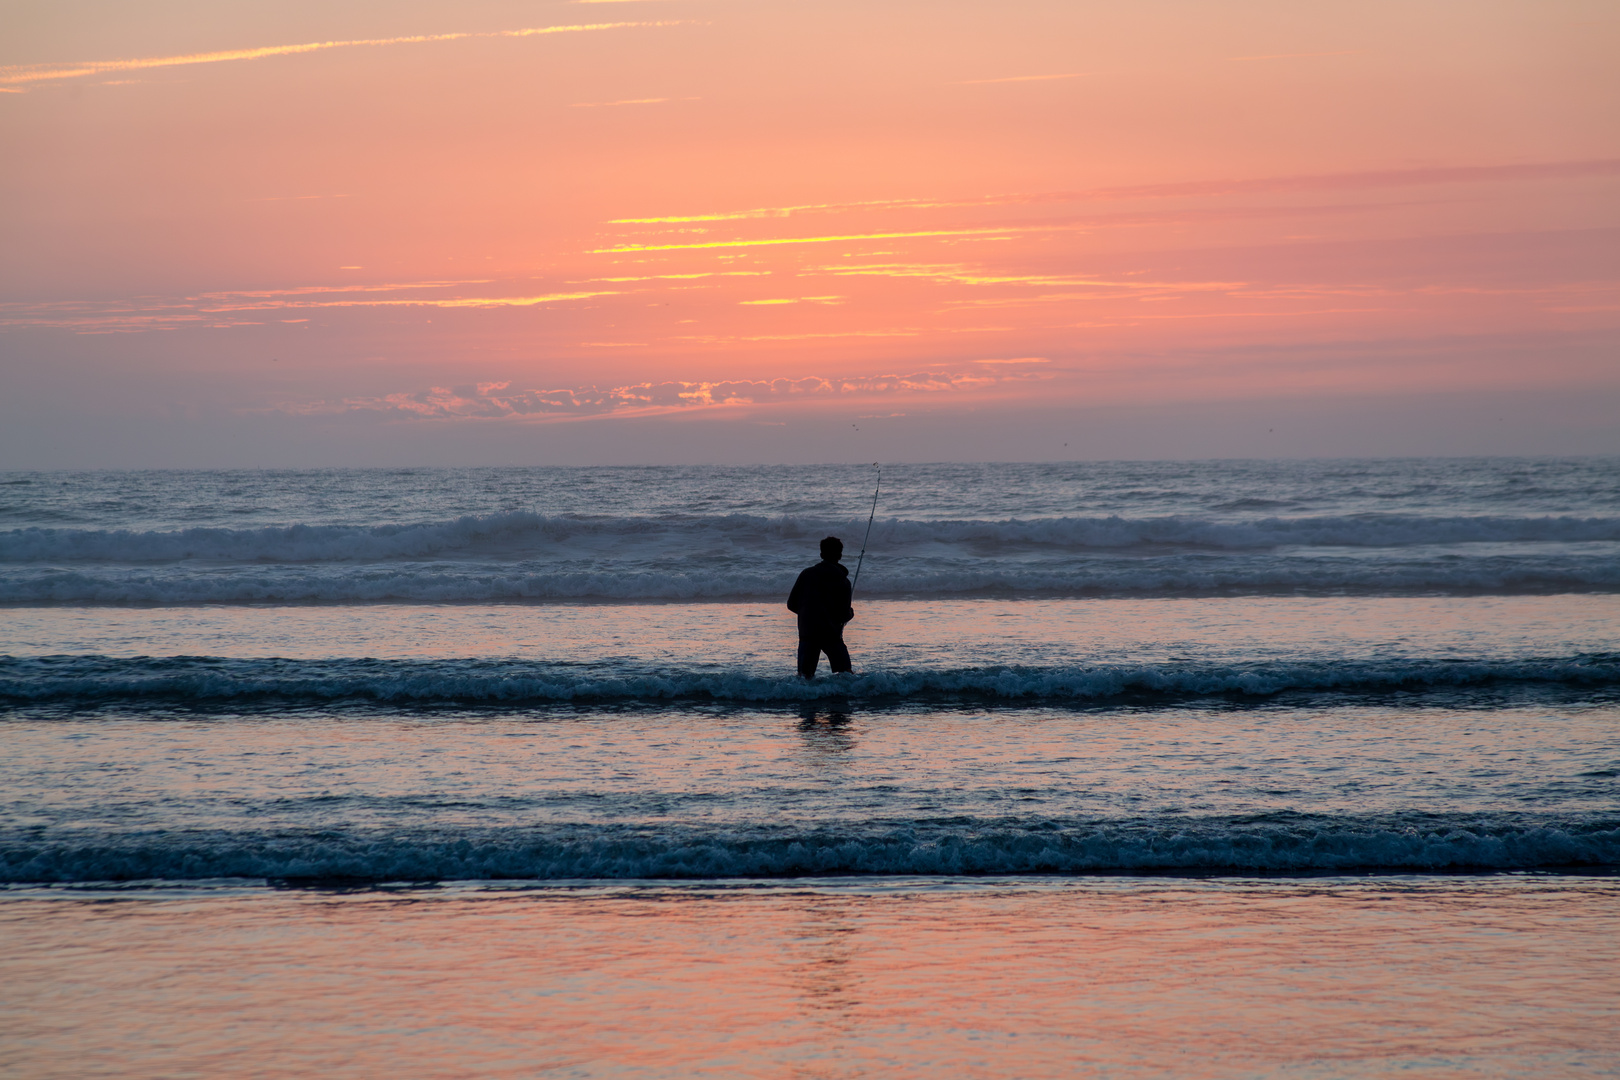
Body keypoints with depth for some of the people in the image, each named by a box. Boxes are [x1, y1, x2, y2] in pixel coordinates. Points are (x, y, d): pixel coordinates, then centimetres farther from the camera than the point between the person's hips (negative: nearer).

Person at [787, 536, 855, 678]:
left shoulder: (807, 574, 7)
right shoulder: (842, 581, 1)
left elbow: (792, 605, 9)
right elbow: (844, 615, -2)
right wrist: (850, 613, 22)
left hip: (807, 633, 2)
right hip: (831, 634, -2)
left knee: (805, 676, 1)